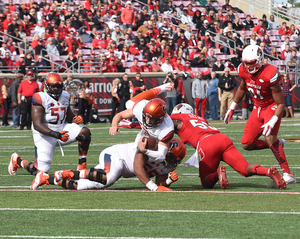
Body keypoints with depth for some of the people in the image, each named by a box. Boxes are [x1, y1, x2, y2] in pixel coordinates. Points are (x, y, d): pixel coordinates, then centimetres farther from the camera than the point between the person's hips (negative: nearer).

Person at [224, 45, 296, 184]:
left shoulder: (270, 75, -29)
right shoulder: (244, 71, -10)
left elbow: (280, 103, -23)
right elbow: (242, 88, 15)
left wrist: (272, 122, -35)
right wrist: (232, 108, 19)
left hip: (272, 107, -7)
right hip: (258, 109, 7)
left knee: (270, 138, -29)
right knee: (246, 144, 2)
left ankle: (288, 174, -25)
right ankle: (277, 144, 23)